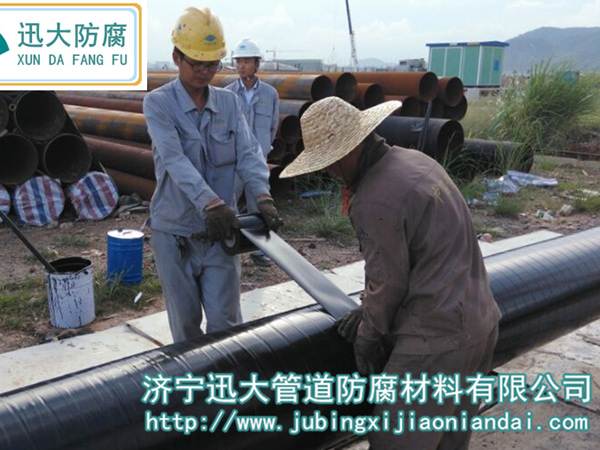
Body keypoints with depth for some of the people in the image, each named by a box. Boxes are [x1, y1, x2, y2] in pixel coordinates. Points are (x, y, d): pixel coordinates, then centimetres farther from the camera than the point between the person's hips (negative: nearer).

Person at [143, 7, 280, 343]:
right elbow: (175, 159, -24)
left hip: (221, 230, 2)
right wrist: (211, 203, -39)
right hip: (175, 231, -2)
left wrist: (263, 196, -28)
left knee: (225, 320, 5)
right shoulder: (158, 103, -9)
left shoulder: (229, 102, 3)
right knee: (185, 320, 13)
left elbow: (248, 152, -8)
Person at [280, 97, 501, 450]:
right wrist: (370, 308, 14)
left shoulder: (373, 201, -22)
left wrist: (368, 336, 3)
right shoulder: (414, 160, 8)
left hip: (437, 336, -10)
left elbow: (389, 281, -14)